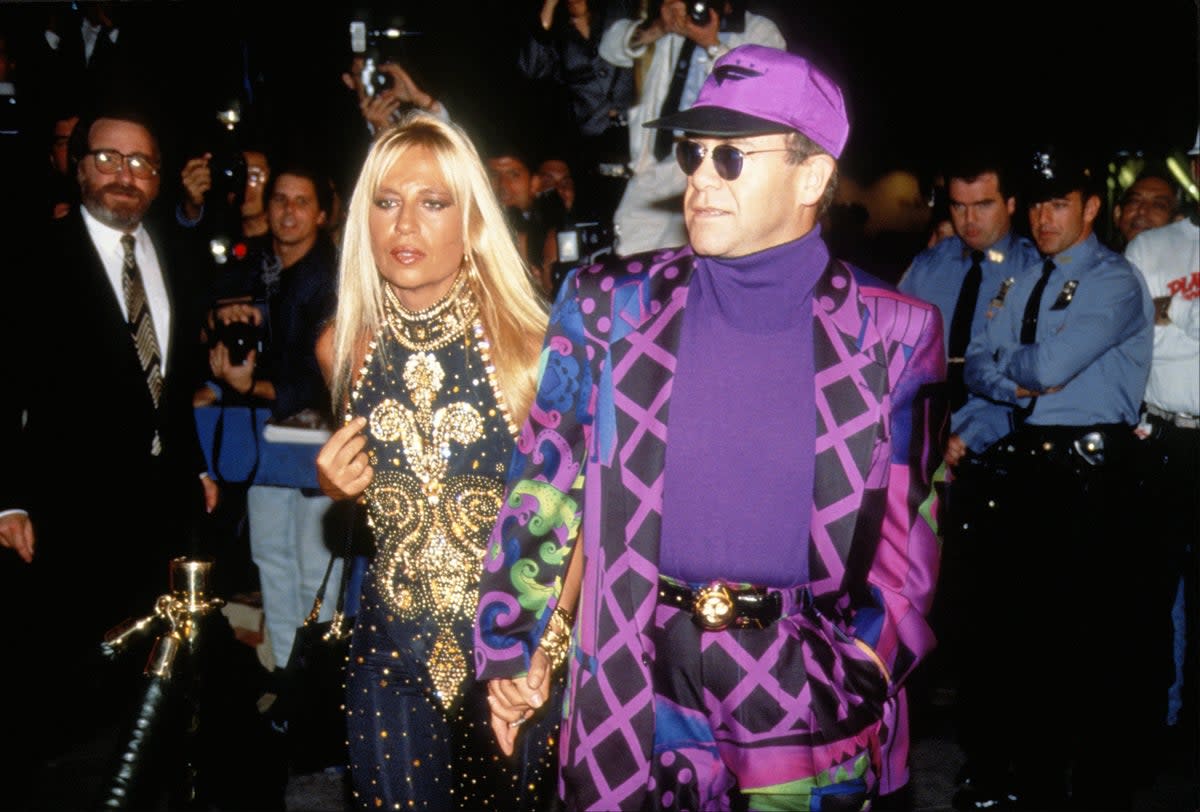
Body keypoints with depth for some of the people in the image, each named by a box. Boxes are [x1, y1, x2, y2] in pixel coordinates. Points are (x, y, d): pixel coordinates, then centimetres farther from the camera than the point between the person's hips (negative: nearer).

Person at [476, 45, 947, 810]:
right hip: (634, 696, 1)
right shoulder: (611, 305, -2)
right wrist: (508, 643, 4)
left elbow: (910, 521, 4)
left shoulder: (891, 332, -3)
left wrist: (870, 658, -2)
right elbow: (545, 482, 2)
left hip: (811, 691, 0)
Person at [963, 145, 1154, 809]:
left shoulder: (1116, 282, -8)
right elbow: (977, 365, 10)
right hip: (1028, 471, 8)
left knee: (1097, 636, -1)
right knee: (1022, 626, 14)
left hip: (1091, 476, -7)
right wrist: (1019, 383, -9)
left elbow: (1050, 364, -20)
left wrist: (1010, 364, 0)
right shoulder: (1028, 286, 16)